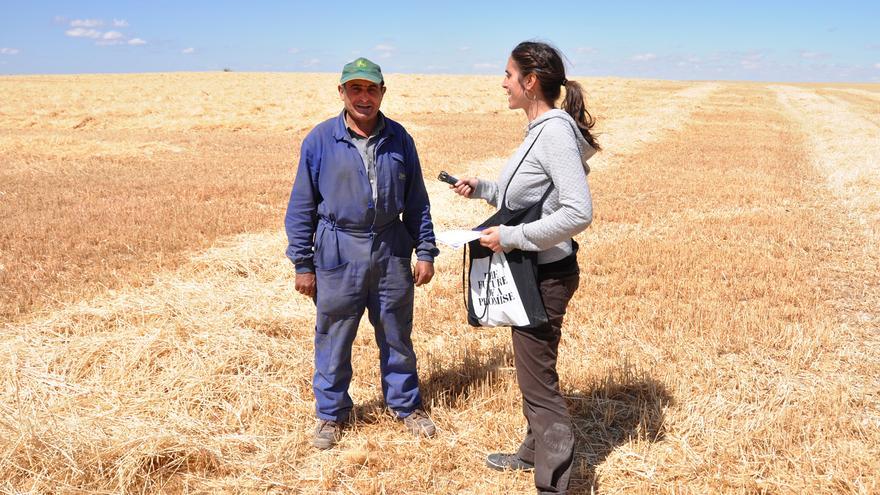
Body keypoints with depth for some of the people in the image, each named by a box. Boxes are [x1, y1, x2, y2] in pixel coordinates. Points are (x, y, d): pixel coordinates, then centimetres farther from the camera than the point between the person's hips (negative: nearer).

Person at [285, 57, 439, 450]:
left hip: (391, 250, 2)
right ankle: (331, 413, 27)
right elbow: (301, 206, -1)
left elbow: (416, 201, 8)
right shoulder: (320, 140, -4)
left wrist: (425, 251, 4)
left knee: (397, 336, 13)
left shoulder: (398, 138, 2)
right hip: (338, 254, -1)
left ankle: (406, 405, 32)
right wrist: (302, 263, -2)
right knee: (333, 338, 8)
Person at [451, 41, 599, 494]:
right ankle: (535, 451, 43)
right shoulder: (539, 130, 9)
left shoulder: (555, 132, -21)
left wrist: (512, 236, -26)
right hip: (530, 271, 10)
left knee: (538, 380, -1)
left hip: (545, 276, -10)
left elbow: (578, 212, -29)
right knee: (531, 369, 24)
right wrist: (482, 189, 10)